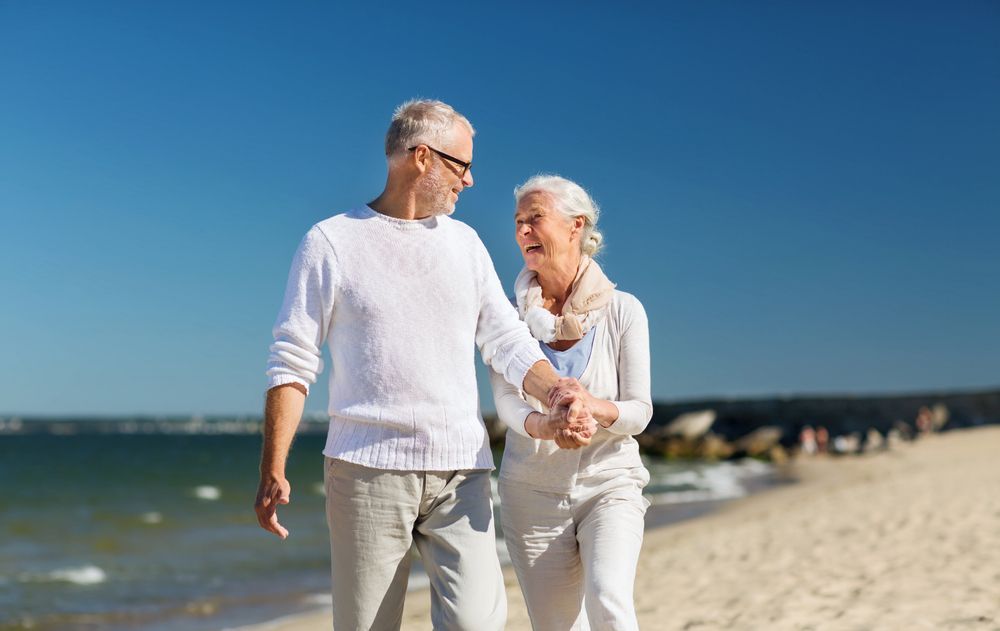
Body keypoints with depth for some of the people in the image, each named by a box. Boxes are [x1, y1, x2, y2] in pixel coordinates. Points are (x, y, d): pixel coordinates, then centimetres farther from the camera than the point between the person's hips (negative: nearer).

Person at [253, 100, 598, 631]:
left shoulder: (464, 242, 14)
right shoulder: (330, 243, 2)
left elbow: (508, 343, 11)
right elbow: (292, 362, 0)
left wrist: (563, 397, -9)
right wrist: (273, 473, -7)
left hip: (461, 471, 3)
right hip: (366, 469, -3)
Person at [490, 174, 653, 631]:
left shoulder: (622, 311, -5)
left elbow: (639, 412, -7)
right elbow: (505, 400, -12)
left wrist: (594, 406, -30)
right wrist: (542, 425, -35)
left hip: (609, 485, -2)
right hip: (532, 491, 2)